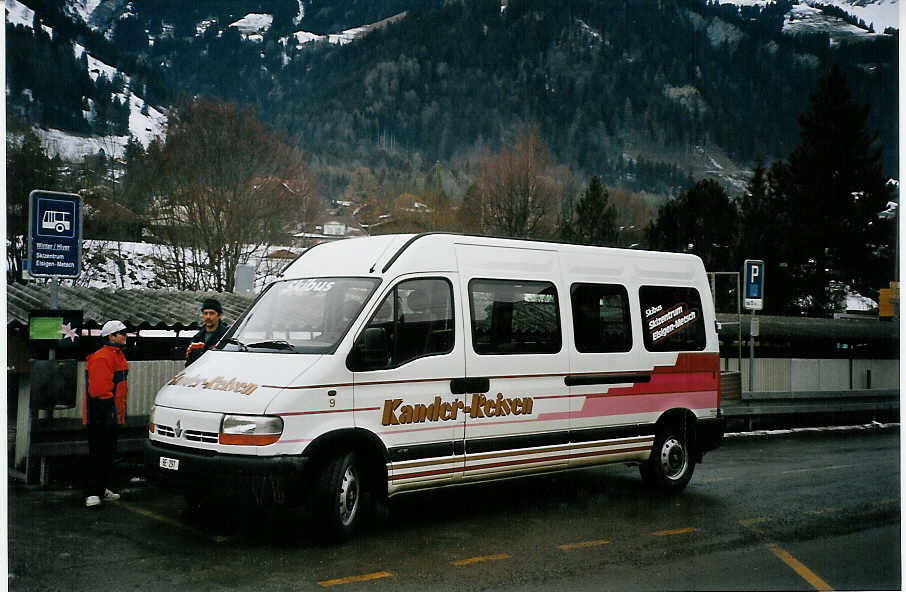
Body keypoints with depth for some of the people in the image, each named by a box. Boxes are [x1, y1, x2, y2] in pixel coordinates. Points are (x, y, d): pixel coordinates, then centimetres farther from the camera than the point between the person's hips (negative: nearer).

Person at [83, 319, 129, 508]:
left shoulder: (117, 356, 19)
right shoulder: (102, 358, -16)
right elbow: (99, 389, -24)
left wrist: (119, 411, 24)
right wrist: (108, 410, -23)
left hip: (111, 416, 10)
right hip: (100, 416, -10)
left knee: (108, 452, 15)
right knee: (98, 454, -10)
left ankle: (102, 490, 25)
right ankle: (92, 493, -8)